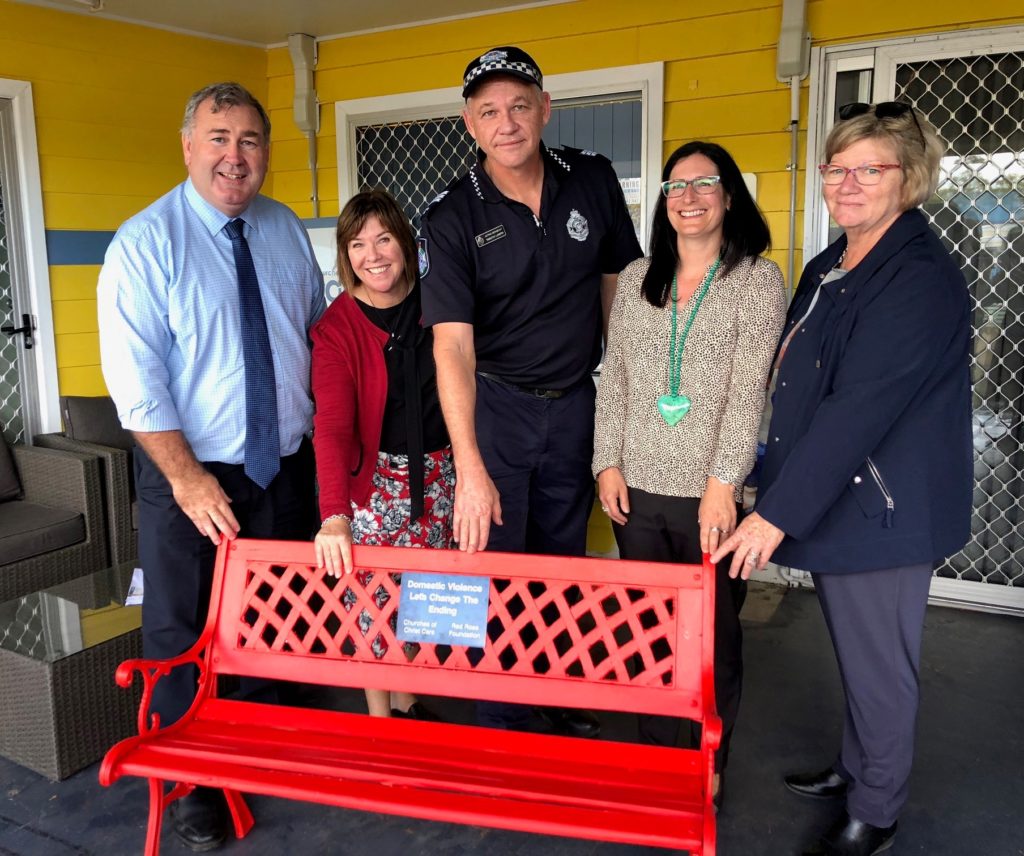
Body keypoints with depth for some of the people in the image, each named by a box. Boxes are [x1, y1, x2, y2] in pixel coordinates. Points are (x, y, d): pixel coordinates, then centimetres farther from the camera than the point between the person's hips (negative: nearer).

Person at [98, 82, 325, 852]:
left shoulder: (287, 230, 5)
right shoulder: (146, 242, -10)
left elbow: (320, 333, 13)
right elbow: (136, 378, -15)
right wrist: (187, 478, -19)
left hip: (286, 465, 5)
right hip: (192, 472, -4)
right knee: (185, 634, 8)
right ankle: (192, 782, 29)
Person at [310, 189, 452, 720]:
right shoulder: (336, 327, -12)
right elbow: (332, 425, -22)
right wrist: (334, 514, -34)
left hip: (438, 472, 4)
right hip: (375, 476, -3)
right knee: (374, 601, 3)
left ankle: (407, 703, 34)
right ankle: (379, 717, 23)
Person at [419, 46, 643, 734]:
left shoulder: (593, 180, -4)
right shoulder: (452, 218, -14)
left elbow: (617, 282, 9)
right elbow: (453, 345, -22)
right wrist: (470, 469, -31)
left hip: (575, 405, 3)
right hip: (493, 405, -2)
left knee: (565, 562, 14)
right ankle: (502, 727, 21)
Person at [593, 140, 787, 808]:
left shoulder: (759, 279, -2)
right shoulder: (637, 278, 10)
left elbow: (749, 389, -10)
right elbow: (613, 377, 11)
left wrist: (722, 484, -16)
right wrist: (608, 463, 4)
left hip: (711, 494, -3)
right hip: (639, 488, 4)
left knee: (714, 633, 8)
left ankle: (711, 766, 28)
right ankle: (655, 750, 32)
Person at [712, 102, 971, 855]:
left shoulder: (922, 279, -19)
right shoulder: (829, 268, 10)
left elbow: (859, 411, -26)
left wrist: (779, 512, -26)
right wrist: (774, 491, 15)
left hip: (883, 511, -8)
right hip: (834, 502, 8)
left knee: (878, 668, 8)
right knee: (854, 657, 22)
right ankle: (855, 769, 42)